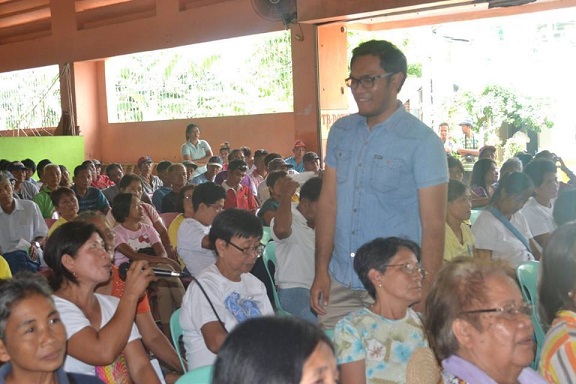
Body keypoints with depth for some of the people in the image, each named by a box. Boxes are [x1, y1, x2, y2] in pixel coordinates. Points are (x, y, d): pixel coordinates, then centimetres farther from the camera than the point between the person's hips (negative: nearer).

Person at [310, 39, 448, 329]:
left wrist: (426, 294, -13)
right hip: (339, 283, 4)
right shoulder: (341, 132, 8)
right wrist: (321, 271, 4)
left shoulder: (422, 142, -7)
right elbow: (328, 203, 8)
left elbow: (433, 225, -9)